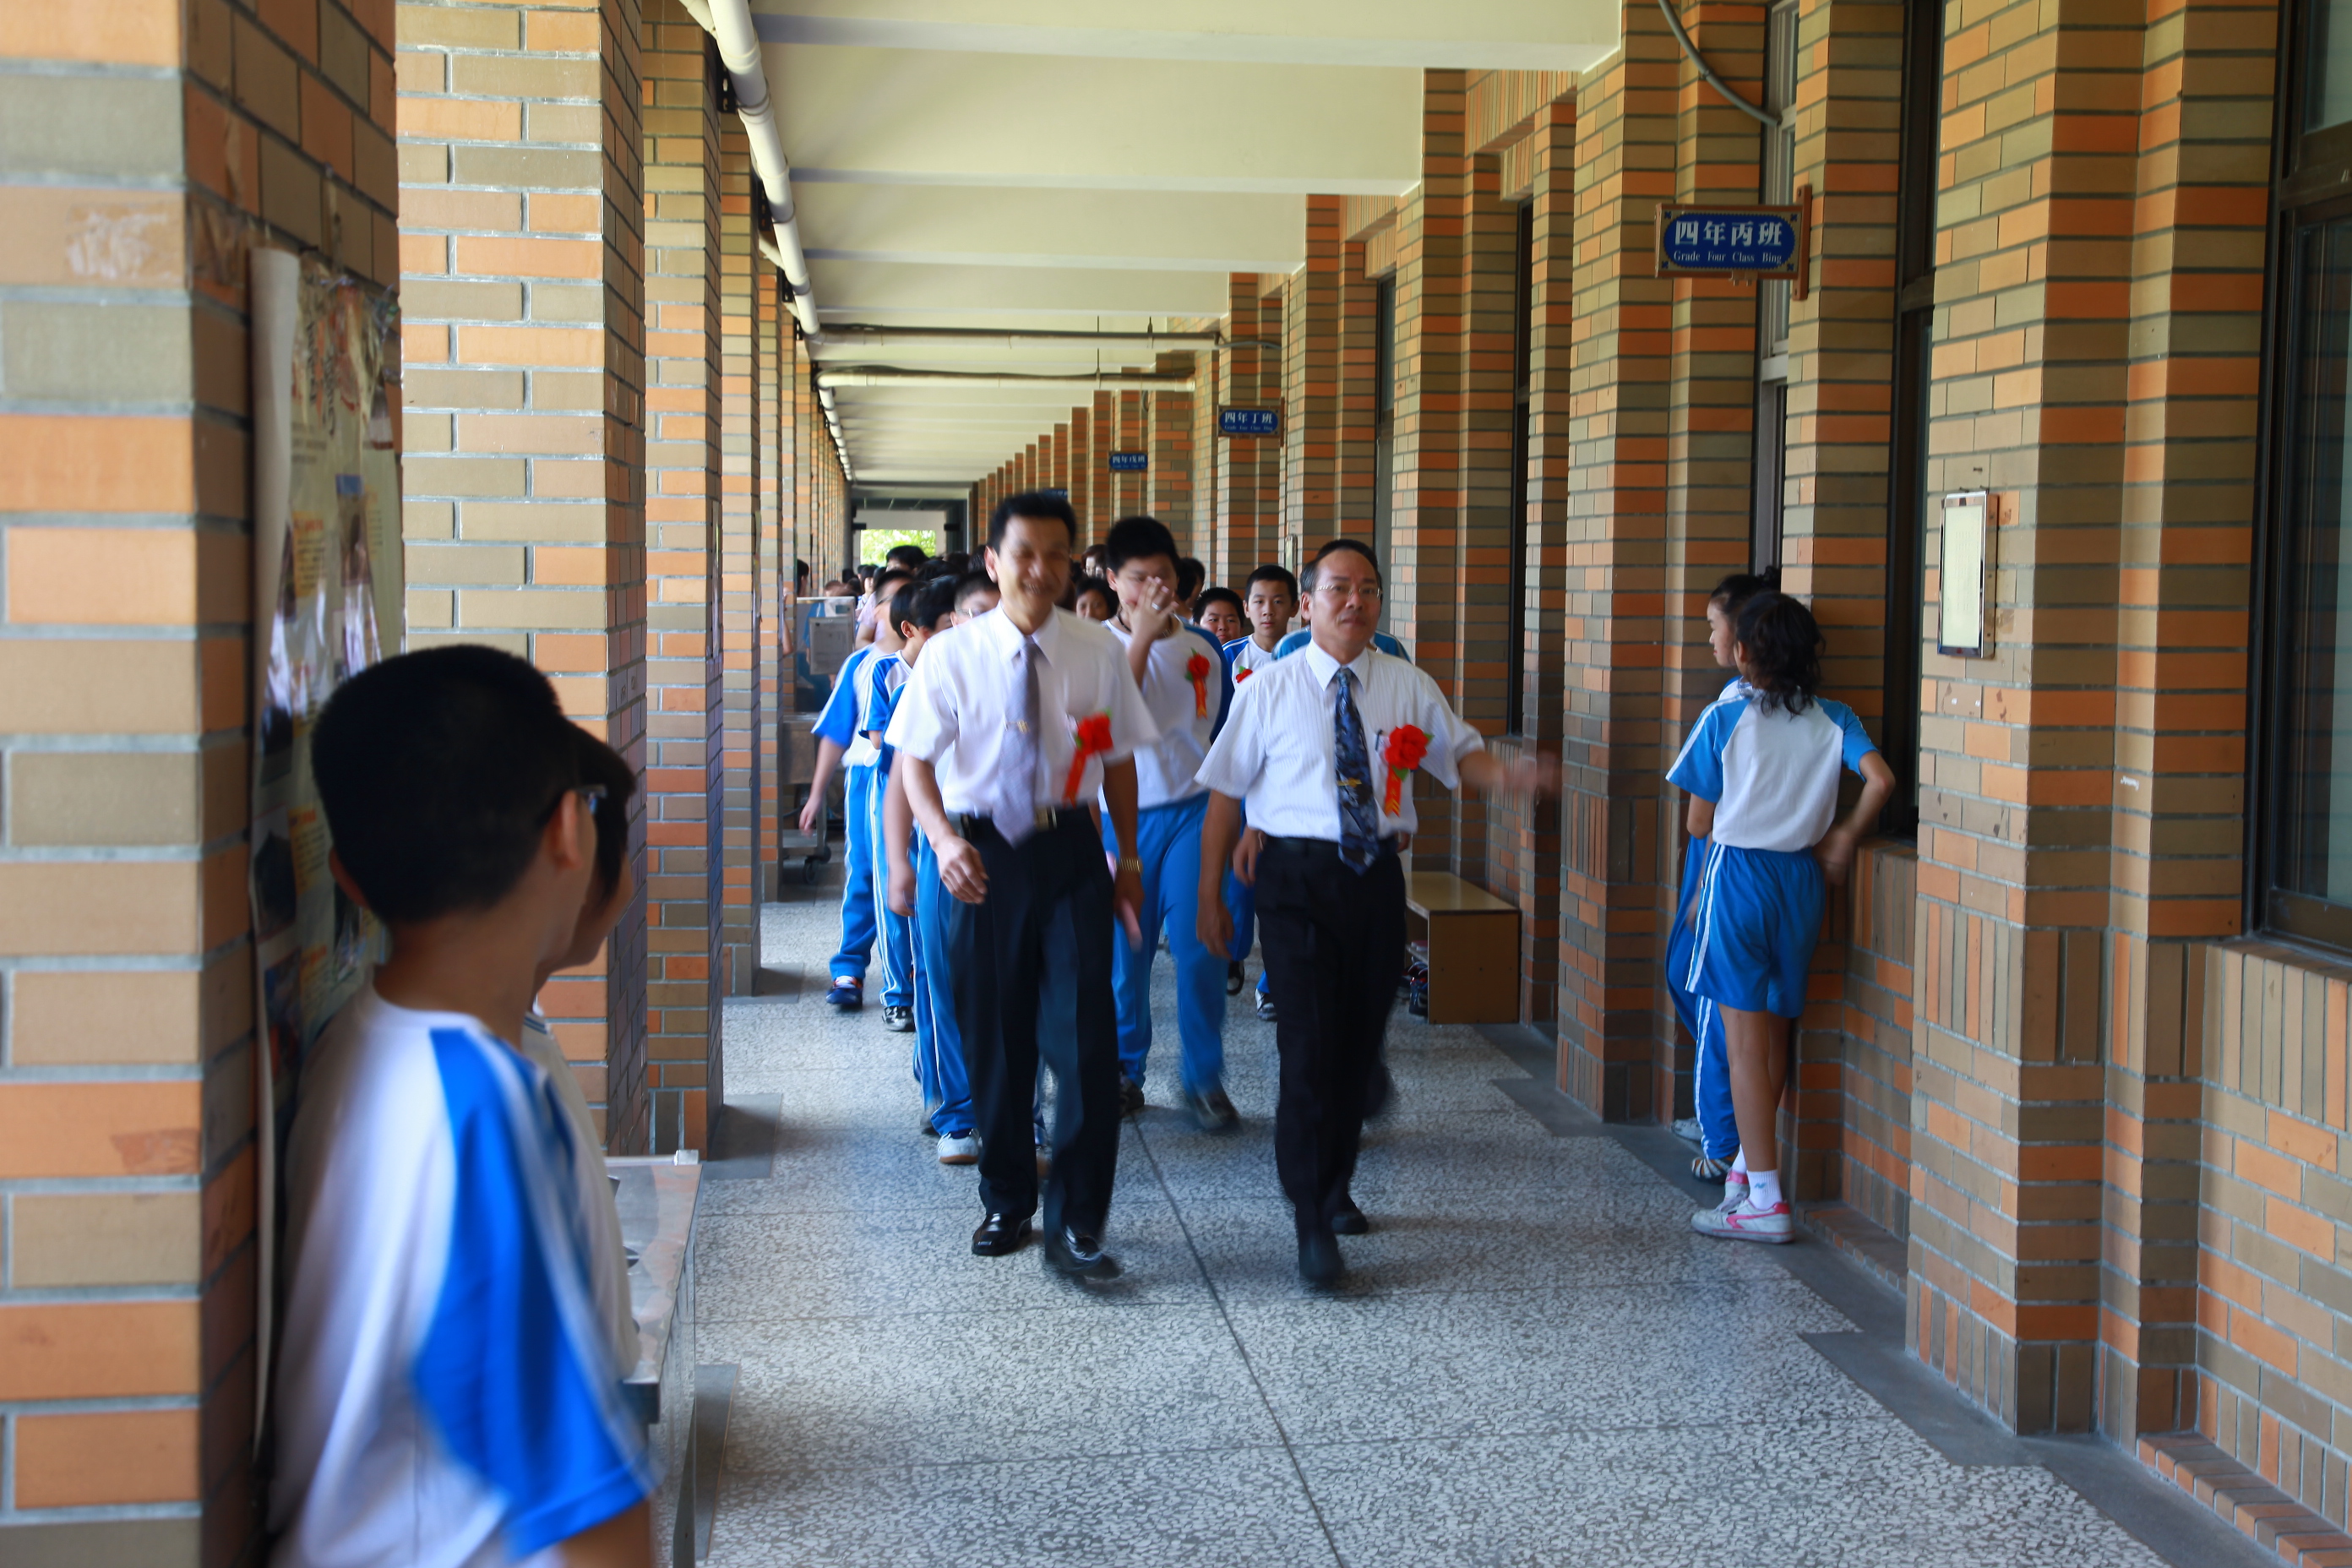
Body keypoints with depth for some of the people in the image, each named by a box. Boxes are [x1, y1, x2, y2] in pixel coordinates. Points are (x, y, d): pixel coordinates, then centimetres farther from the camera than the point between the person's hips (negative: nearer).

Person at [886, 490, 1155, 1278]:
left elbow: (1119, 760, 9)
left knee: (1083, 1032, -9)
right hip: (983, 852, 0)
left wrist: (1129, 860, 8)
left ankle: (1076, 1223, 0)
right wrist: (944, 838, -19)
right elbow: (915, 758, -2)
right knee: (994, 1039, 10)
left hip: (1069, 848, 0)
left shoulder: (1098, 652, 1)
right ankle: (1005, 1202, 29)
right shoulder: (951, 654, -2)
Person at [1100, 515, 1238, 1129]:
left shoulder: (1202, 647, 7)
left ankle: (1204, 1077, 3)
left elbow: (1222, 730, 17)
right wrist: (1141, 639, -20)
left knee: (1198, 945, -9)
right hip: (1122, 817, -1)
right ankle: (1125, 1070, 23)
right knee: (1124, 952, 5)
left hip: (1191, 810, 1)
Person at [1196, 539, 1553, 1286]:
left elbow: (1458, 753, 9)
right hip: (1298, 875, -4)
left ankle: (1335, 1187, 34)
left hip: (1376, 875, 4)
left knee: (1361, 1043, 13)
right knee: (1309, 1047, -10)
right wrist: (1210, 893, -1)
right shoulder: (1269, 689, -2)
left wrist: (1504, 773, -15)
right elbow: (1226, 791, 0)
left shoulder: (1408, 686, 6)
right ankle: (1311, 1223, -5)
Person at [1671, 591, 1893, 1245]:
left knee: (1746, 1043, -2)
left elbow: (1699, 823, -3)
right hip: (1802, 880, 4)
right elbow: (1880, 781, -12)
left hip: (1738, 877, -4)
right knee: (1775, 1039, 16)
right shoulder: (1833, 720, 2)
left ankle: (1766, 1200, -3)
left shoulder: (1725, 719, -6)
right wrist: (1844, 839, 2)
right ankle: (1746, 1171, 28)